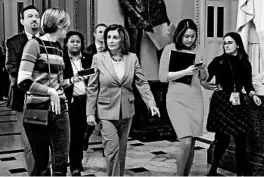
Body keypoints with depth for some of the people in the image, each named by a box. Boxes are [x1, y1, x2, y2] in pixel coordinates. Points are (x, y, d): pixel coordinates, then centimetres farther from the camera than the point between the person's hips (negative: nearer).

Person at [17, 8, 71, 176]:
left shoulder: (59, 47, 11)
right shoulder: (35, 44, -9)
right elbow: (23, 81, -17)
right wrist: (51, 91, -17)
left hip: (59, 108, 6)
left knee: (61, 163, 4)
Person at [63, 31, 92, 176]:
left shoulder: (87, 59, 9)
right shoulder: (62, 59, -2)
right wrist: (71, 80, -20)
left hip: (85, 100, 3)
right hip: (70, 101, -3)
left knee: (81, 132, 9)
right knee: (72, 133, 0)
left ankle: (78, 161, 25)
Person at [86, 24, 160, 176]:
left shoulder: (132, 58, 0)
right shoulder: (98, 58, -6)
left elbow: (142, 83, -1)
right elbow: (92, 88, -3)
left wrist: (151, 103, -14)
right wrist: (90, 112, -5)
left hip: (126, 111, 3)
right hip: (106, 112, -3)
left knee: (122, 150, 15)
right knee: (112, 150, -8)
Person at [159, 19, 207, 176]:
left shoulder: (198, 51, 10)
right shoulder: (170, 49, -2)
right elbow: (163, 77, -8)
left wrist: (202, 70, -5)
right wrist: (185, 72, -18)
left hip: (196, 100, 4)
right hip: (177, 100, -4)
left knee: (192, 145, 7)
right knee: (186, 143, -14)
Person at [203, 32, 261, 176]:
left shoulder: (245, 63, 7)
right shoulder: (218, 61, -2)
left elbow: (247, 83, 13)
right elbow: (204, 79, 0)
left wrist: (253, 95, -3)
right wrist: (207, 85, -21)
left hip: (237, 102, 3)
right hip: (221, 101, -3)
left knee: (241, 138, 1)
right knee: (222, 137, -1)